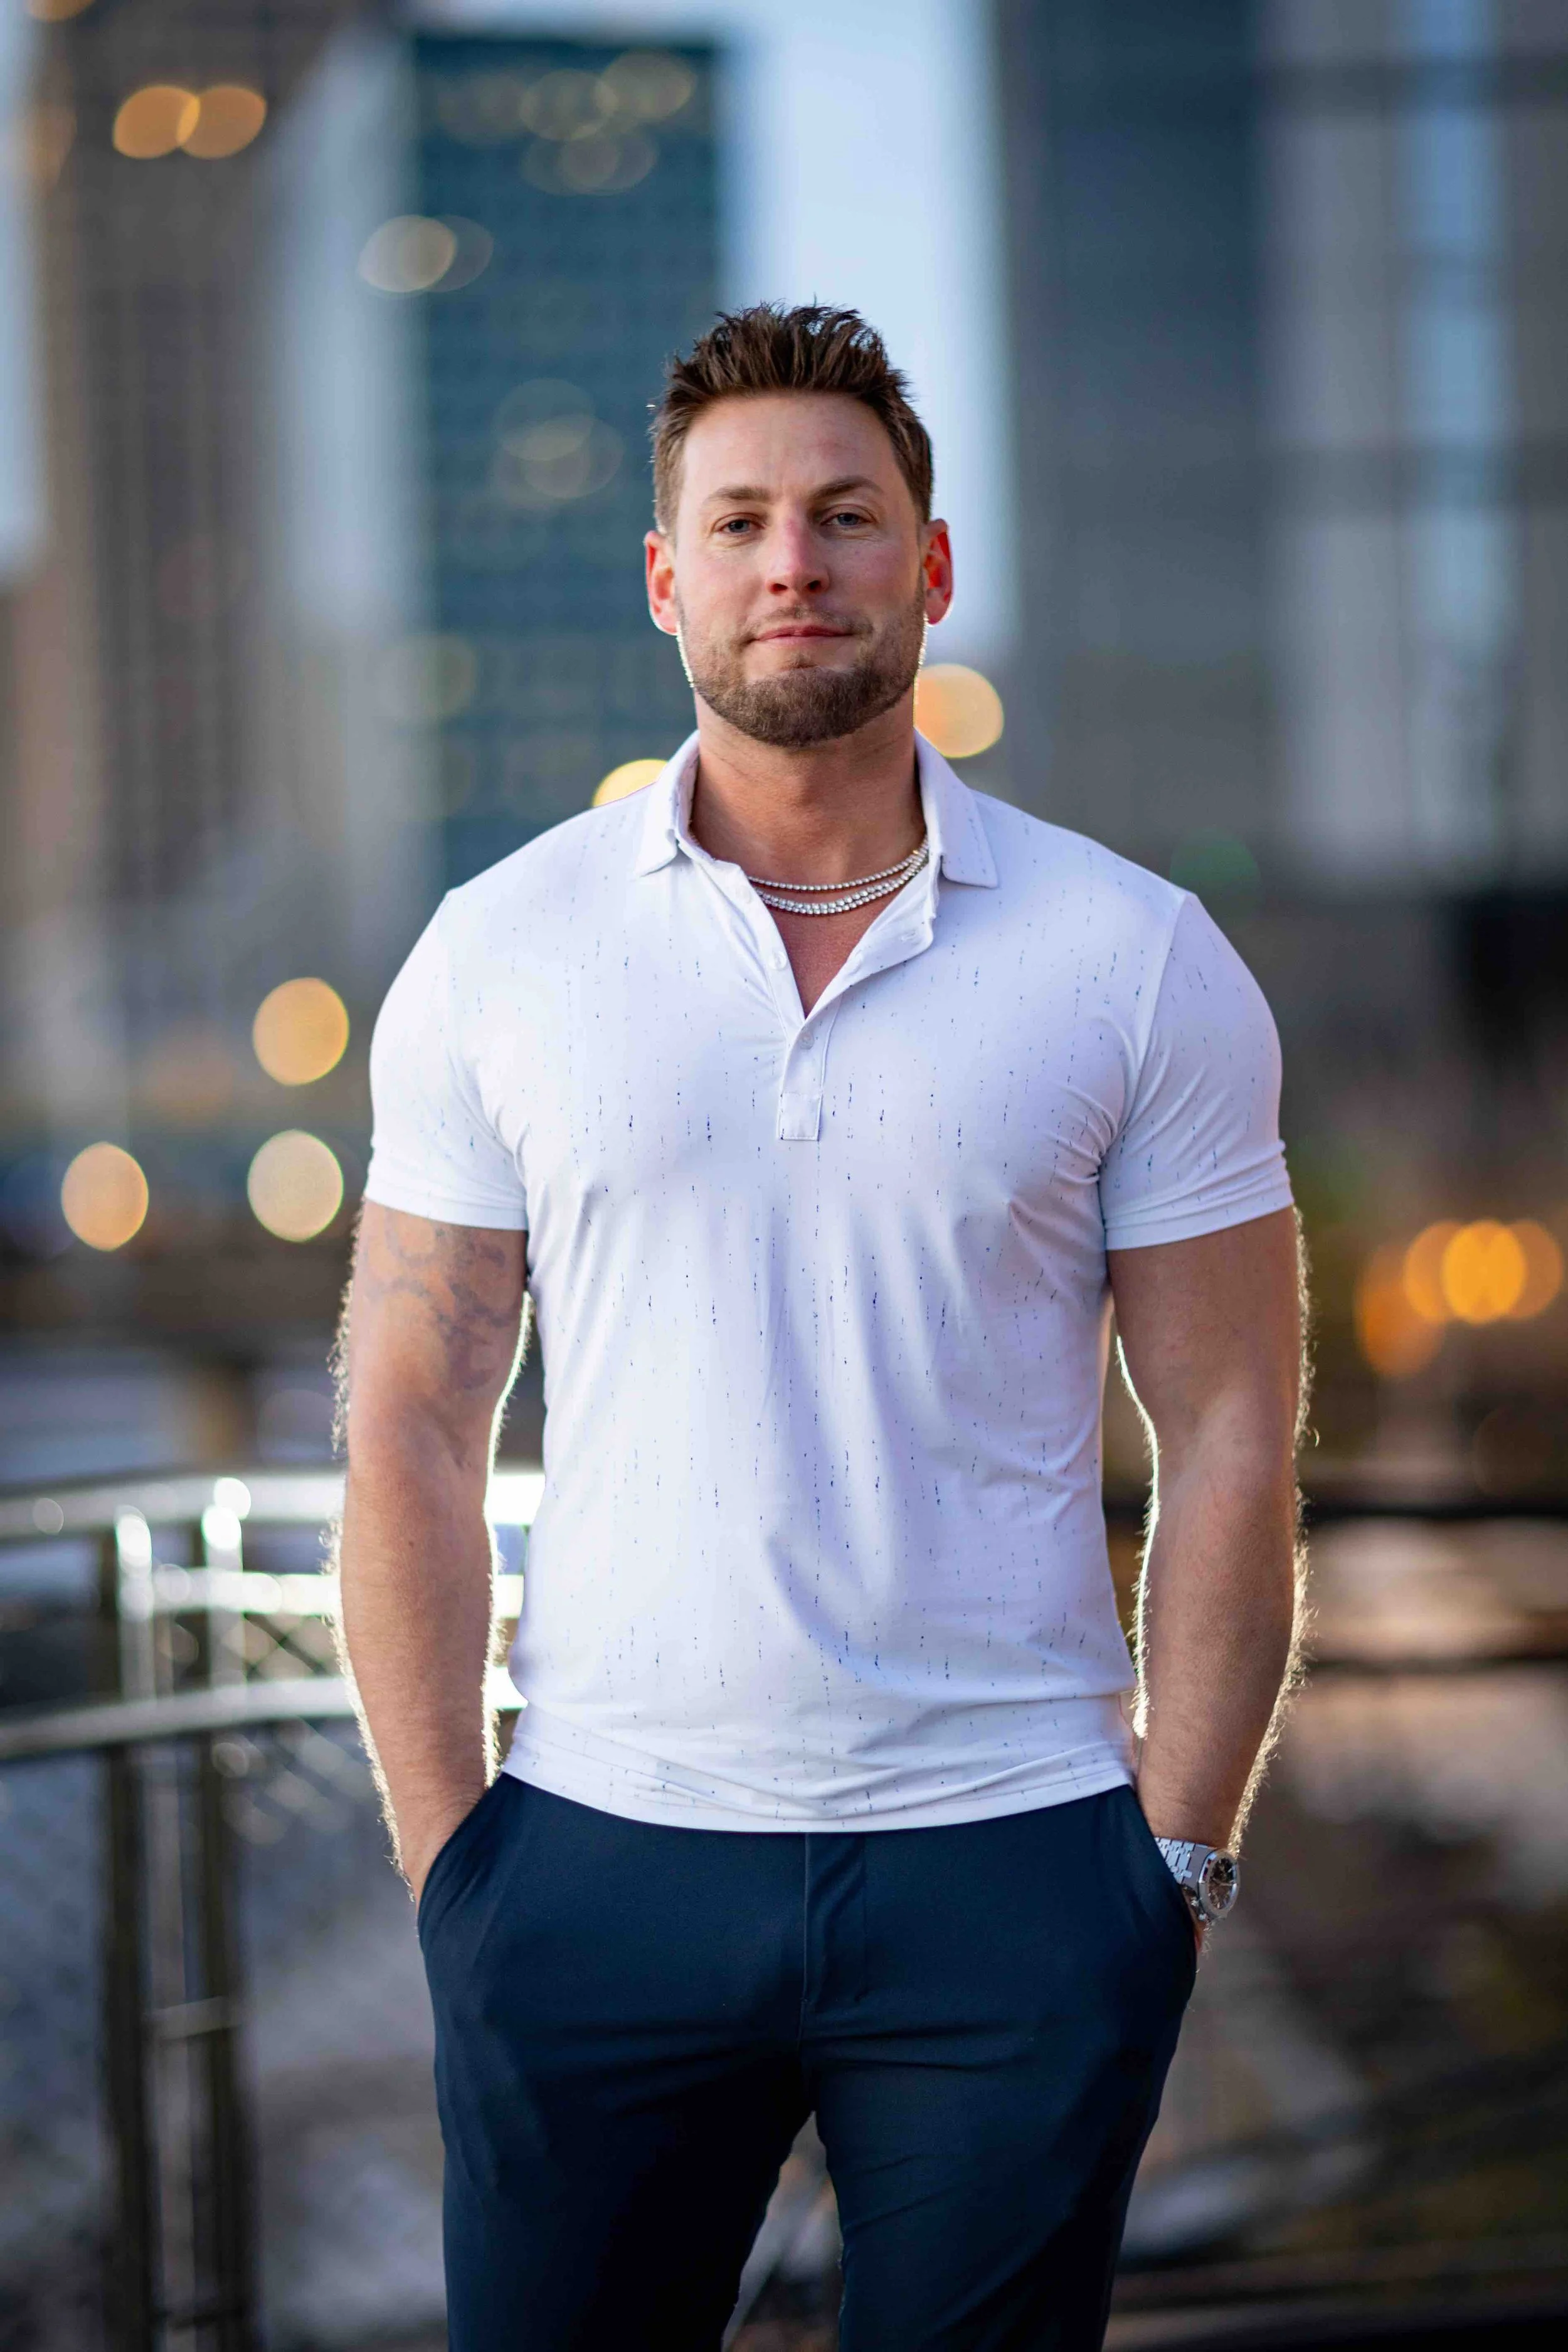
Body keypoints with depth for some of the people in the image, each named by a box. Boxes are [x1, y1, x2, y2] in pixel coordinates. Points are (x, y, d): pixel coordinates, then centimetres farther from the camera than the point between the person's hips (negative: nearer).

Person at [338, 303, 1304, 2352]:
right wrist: (443, 1853, -1)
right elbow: (413, 1428, 4)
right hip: (600, 1861, 1)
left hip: (1007, 1874, 0)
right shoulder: (502, 952, 3)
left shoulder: (1139, 960, 1)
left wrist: (1179, 1860, -2)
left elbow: (1228, 1435, 2)